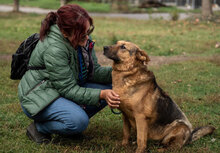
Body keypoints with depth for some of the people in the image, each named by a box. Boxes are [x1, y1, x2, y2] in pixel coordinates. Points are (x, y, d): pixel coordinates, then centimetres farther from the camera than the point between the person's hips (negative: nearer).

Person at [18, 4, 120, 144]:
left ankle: (75, 118, 6)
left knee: (110, 87, -6)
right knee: (79, 121, -33)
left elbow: (94, 71, 0)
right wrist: (101, 95, -35)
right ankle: (38, 127, -6)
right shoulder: (53, 49, -31)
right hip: (39, 96, -8)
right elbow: (68, 90, -27)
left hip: (67, 89, 8)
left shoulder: (83, 39, -6)